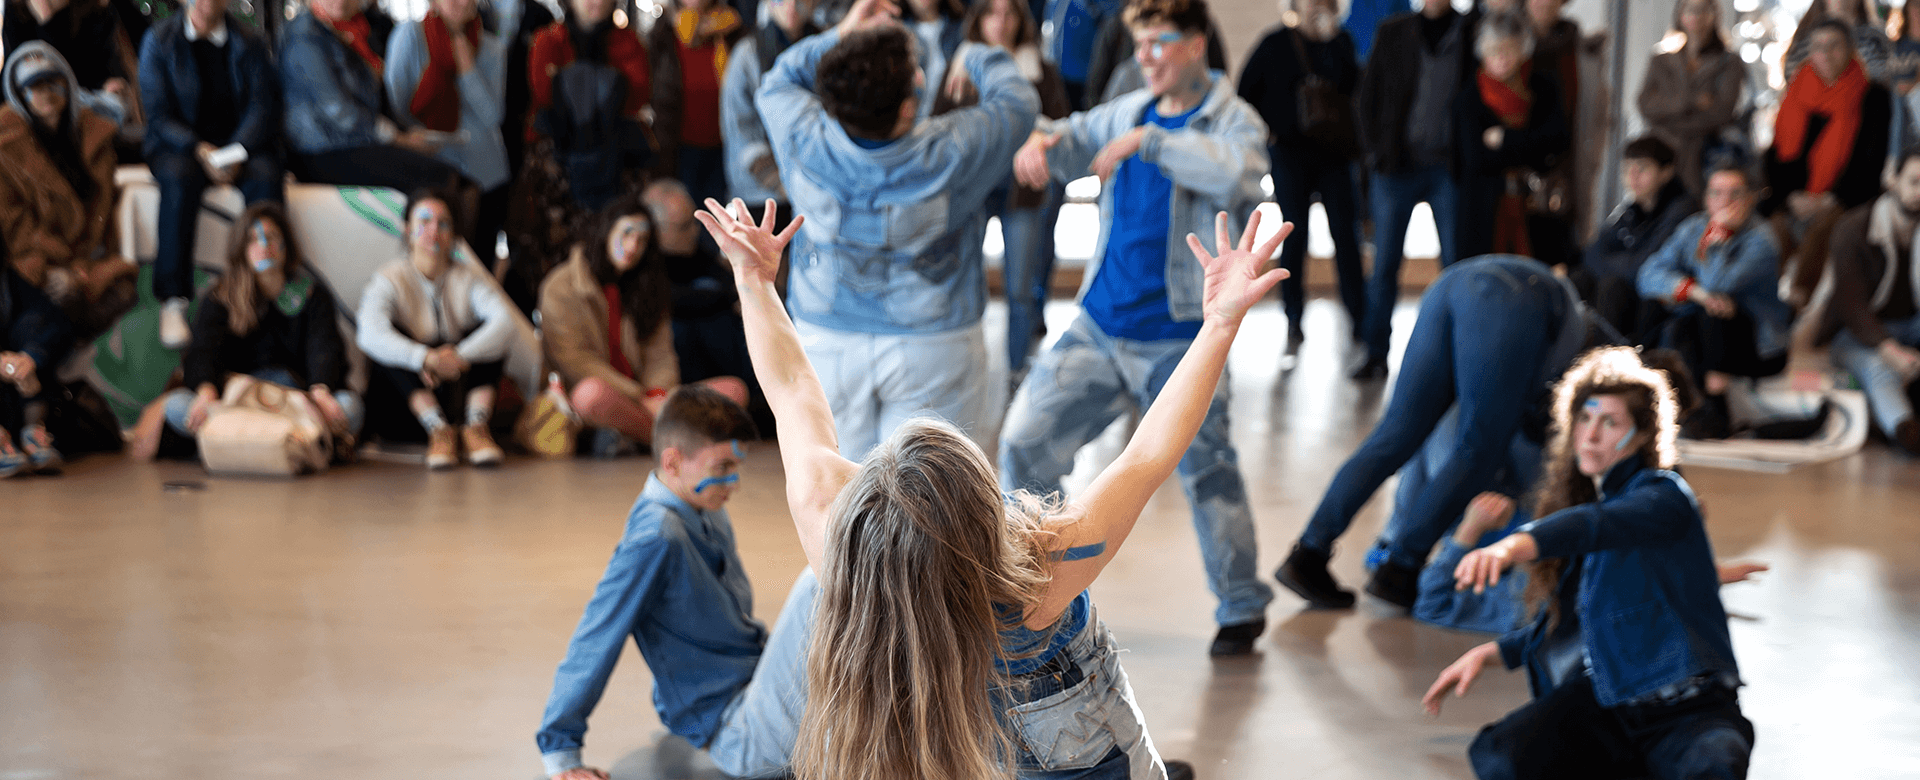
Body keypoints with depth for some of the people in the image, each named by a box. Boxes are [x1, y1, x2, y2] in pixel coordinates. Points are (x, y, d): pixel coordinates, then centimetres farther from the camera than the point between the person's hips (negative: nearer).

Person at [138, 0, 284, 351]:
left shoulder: (251, 42, 5)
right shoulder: (160, 40, 1)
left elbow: (261, 105, -1)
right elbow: (157, 113, -4)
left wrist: (237, 151, -19)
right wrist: (199, 149, -20)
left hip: (240, 143, 2)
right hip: (179, 144, -1)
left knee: (265, 178, -32)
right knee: (179, 180, -36)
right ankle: (173, 303, -37)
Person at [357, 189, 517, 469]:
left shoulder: (469, 275, 2)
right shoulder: (389, 280, -4)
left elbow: (504, 322, -17)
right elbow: (370, 334, -26)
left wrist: (460, 355, -34)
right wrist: (426, 359, -41)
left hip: (463, 390, 2)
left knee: (489, 330, -15)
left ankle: (476, 426, -27)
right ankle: (437, 429, -35)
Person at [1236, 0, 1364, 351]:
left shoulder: (1340, 43, 6)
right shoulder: (1276, 44, 3)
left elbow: (1351, 84, -10)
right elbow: (1246, 91, 9)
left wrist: (1332, 38, -14)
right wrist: (1262, 129, -2)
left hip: (1335, 153, 1)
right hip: (1291, 152, -1)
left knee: (1346, 234, -3)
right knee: (1295, 236, -1)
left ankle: (1359, 318, 1)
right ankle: (1293, 321, 8)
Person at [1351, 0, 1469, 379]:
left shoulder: (1471, 35, 2)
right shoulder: (1394, 32, 5)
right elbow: (1366, 95, 7)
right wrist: (1375, 151, -1)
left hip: (1448, 167, -1)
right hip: (1398, 165, 1)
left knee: (1456, 264, 1)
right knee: (1384, 264, 1)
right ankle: (1376, 353, 8)